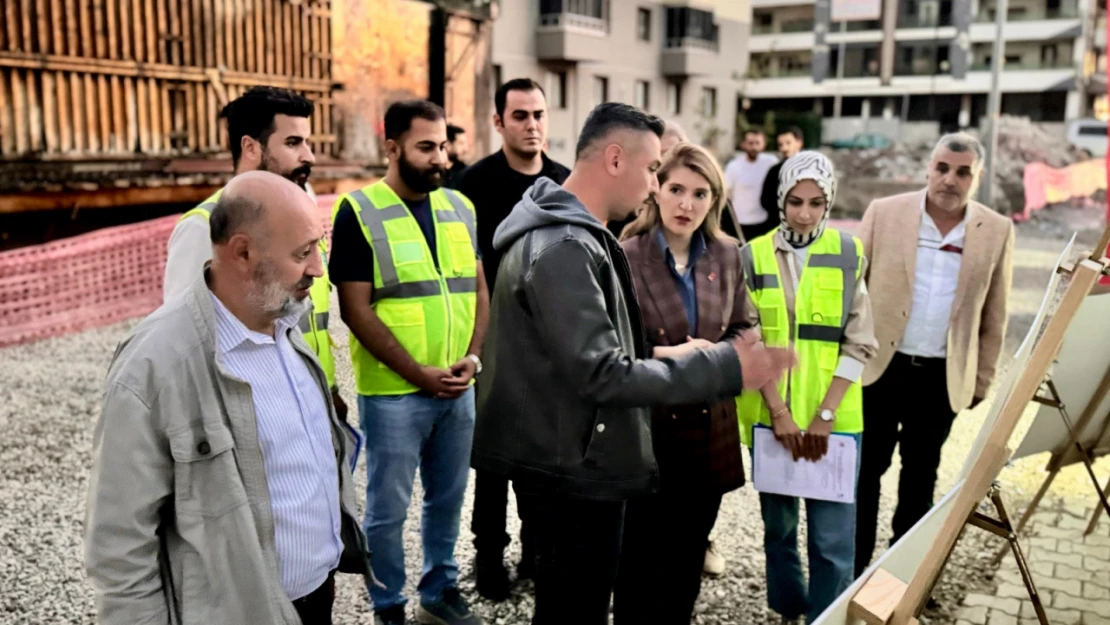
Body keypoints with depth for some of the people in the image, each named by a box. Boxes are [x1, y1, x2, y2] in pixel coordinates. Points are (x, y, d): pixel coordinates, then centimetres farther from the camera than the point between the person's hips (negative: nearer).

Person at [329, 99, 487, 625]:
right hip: (392, 392, -5)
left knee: (448, 498, 17)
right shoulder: (358, 212, -8)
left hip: (458, 388, 5)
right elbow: (356, 310, -12)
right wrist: (419, 374, -14)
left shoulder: (460, 207, 7)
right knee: (388, 509, 7)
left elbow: (477, 288, 10)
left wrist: (472, 357, -6)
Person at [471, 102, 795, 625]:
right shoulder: (563, 248, -23)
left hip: (570, 464, 10)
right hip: (573, 471, -10)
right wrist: (724, 368, -24)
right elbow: (602, 375, -27)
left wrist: (667, 359, 13)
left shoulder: (567, 235, 11)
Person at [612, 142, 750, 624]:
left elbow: (744, 329, 10)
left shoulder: (727, 255, 3)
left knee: (688, 560, 20)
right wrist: (665, 354, -24)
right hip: (644, 427, -5)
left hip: (709, 428, 5)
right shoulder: (625, 256, -13)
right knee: (640, 561, 9)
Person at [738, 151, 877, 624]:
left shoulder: (849, 254, 0)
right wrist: (779, 412, -9)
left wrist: (825, 414, -10)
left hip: (833, 419, -1)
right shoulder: (753, 256, 1)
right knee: (778, 526, 14)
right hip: (770, 416, 1)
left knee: (832, 538, 0)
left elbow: (858, 344, -2)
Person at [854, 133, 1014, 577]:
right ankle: (854, 563, 25)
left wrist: (982, 380, 7)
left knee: (920, 474, 15)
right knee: (866, 468, 10)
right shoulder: (884, 213, -5)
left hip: (943, 376, 1)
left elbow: (994, 317, 5)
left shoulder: (997, 232, -1)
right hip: (879, 365, -1)